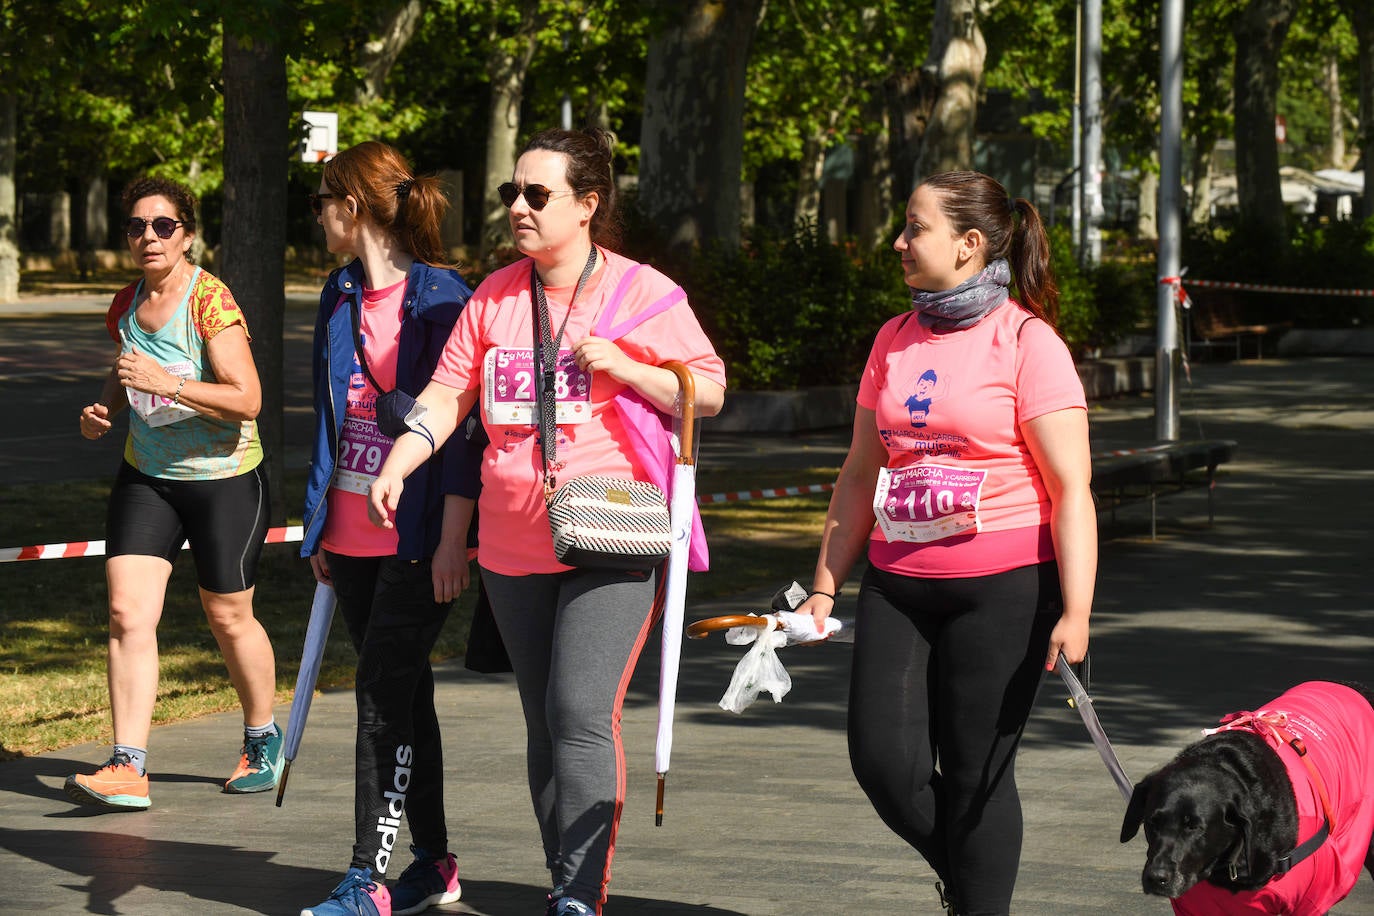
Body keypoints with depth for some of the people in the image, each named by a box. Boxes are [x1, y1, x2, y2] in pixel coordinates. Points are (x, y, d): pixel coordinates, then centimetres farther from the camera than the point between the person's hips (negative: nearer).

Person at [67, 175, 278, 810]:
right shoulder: (127, 305, 3)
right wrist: (104, 408, 2)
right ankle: (128, 768, -11)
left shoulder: (211, 301, -17)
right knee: (127, 613, -9)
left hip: (223, 478, -5)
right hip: (146, 477, 5)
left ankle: (263, 739, 33)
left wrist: (169, 383, -32)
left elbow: (247, 400, -23)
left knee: (228, 617, 8)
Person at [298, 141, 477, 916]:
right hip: (354, 530, 7)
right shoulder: (341, 297, 12)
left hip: (419, 534, -7)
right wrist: (319, 523, 18)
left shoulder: (441, 299, -12)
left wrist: (453, 539, -16)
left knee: (384, 693, -10)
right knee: (402, 692, 12)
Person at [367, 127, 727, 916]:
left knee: (581, 713, -18)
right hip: (515, 547, 5)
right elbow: (448, 394, 7)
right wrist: (396, 465, -9)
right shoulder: (493, 297, 10)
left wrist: (623, 367, -15)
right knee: (545, 725, 11)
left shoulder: (644, 293, -3)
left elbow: (710, 393, -1)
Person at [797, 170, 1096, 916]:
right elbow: (861, 472, 19)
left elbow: (1071, 488, -11)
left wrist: (1075, 613, -18)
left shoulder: (1027, 342, -7)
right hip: (900, 582, 6)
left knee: (976, 771, -3)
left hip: (1004, 585, -5)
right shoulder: (895, 340, 13)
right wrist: (825, 586, 14)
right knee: (883, 760, -3)